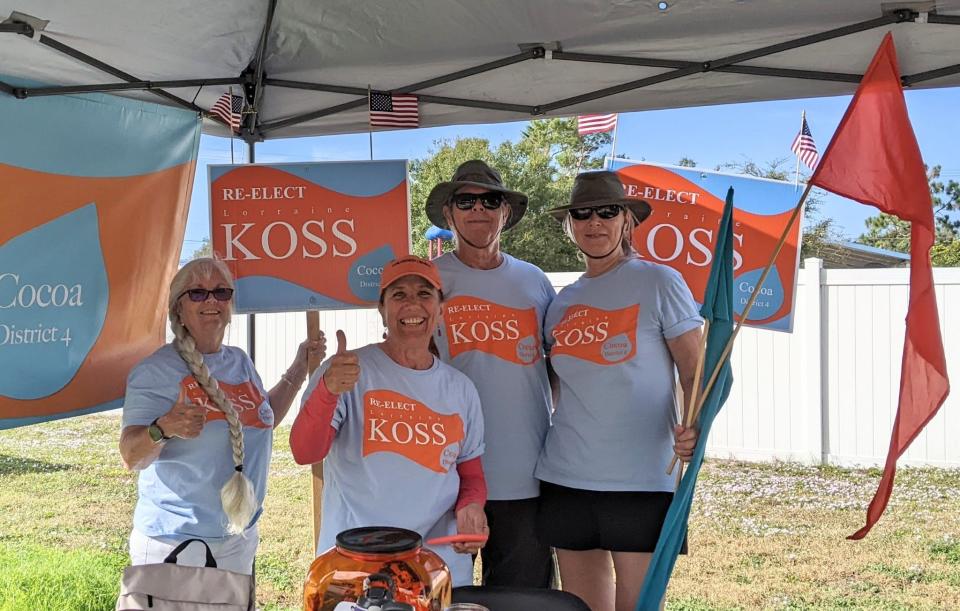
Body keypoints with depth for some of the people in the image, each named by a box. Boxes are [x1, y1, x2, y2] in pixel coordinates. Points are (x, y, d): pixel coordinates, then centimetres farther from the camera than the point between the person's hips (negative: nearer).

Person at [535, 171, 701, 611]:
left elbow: (695, 373, -4)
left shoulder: (659, 283, -1)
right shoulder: (562, 302, 14)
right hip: (566, 477, 5)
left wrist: (693, 427, -23)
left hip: (642, 480, -5)